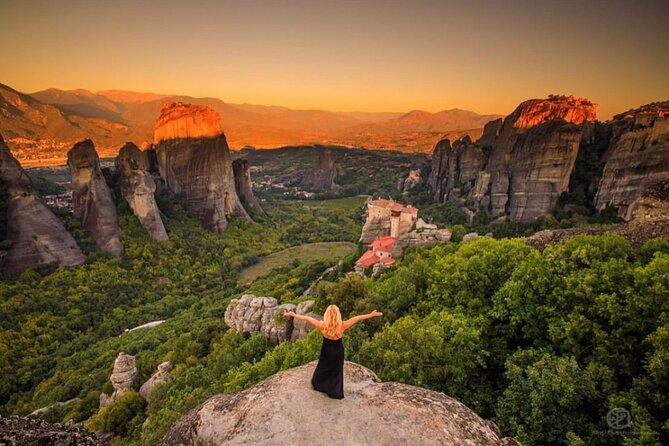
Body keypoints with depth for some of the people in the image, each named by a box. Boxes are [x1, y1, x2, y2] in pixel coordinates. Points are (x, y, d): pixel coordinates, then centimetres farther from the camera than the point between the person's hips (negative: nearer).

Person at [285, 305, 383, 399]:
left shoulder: (322, 326, -32)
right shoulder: (342, 326, -32)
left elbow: (307, 318, -22)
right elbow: (358, 318, -24)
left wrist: (294, 315, -12)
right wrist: (371, 315, -16)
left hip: (326, 351, 1)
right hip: (338, 352, -1)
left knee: (323, 368, 27)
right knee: (337, 371, 22)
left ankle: (317, 384, 50)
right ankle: (336, 392, 36)